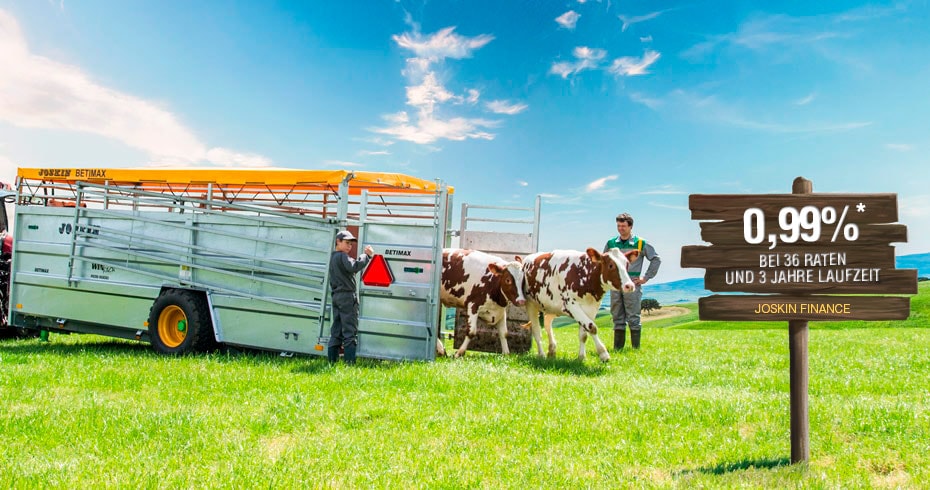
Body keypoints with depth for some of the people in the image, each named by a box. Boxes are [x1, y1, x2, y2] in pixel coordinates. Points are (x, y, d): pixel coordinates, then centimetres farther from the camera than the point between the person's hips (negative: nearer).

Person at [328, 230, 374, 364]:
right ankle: (350, 362, -11)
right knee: (350, 331, -9)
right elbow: (353, 267, -28)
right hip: (347, 296, -9)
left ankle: (332, 361, 10)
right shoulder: (342, 256, -9)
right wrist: (367, 255, -22)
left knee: (336, 331, 9)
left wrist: (365, 256, 13)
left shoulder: (333, 257, 22)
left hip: (336, 297, 9)